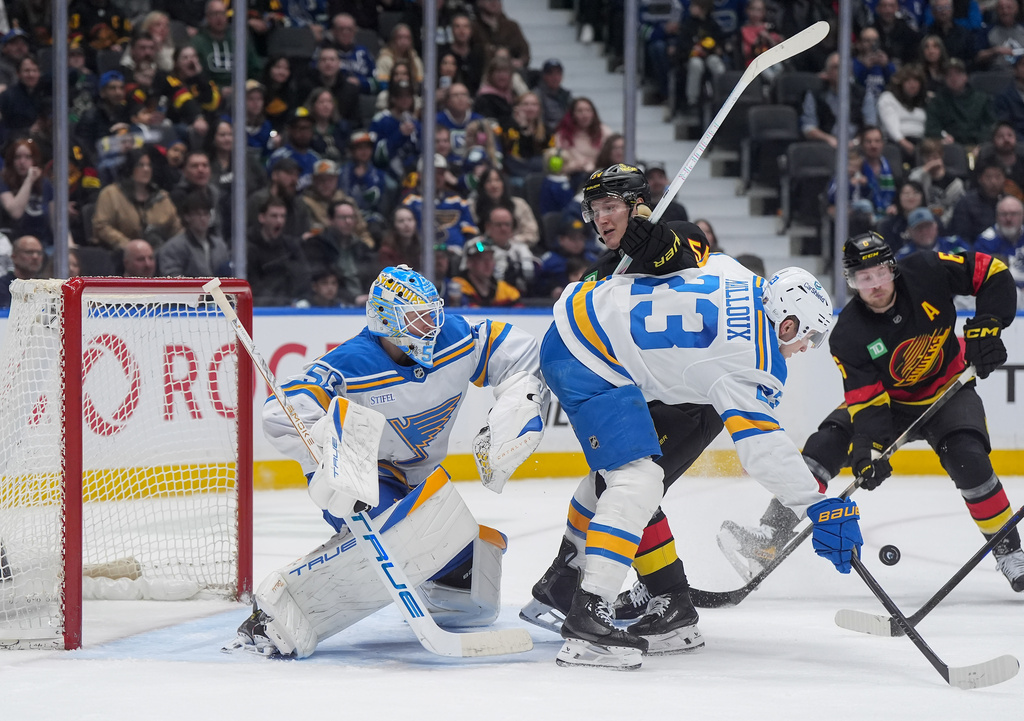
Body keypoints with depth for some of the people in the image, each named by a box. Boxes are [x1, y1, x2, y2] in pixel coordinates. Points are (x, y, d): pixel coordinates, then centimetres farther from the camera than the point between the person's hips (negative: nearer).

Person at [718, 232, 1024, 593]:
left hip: (948, 392, -2)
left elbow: (993, 272, -14)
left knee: (968, 461, -27)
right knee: (825, 445, -17)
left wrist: (986, 326, -25)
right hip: (889, 399, 2)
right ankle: (769, 537, -17)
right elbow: (866, 400, -22)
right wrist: (868, 450, -38)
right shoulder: (848, 335, -20)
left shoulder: (926, 273, -23)